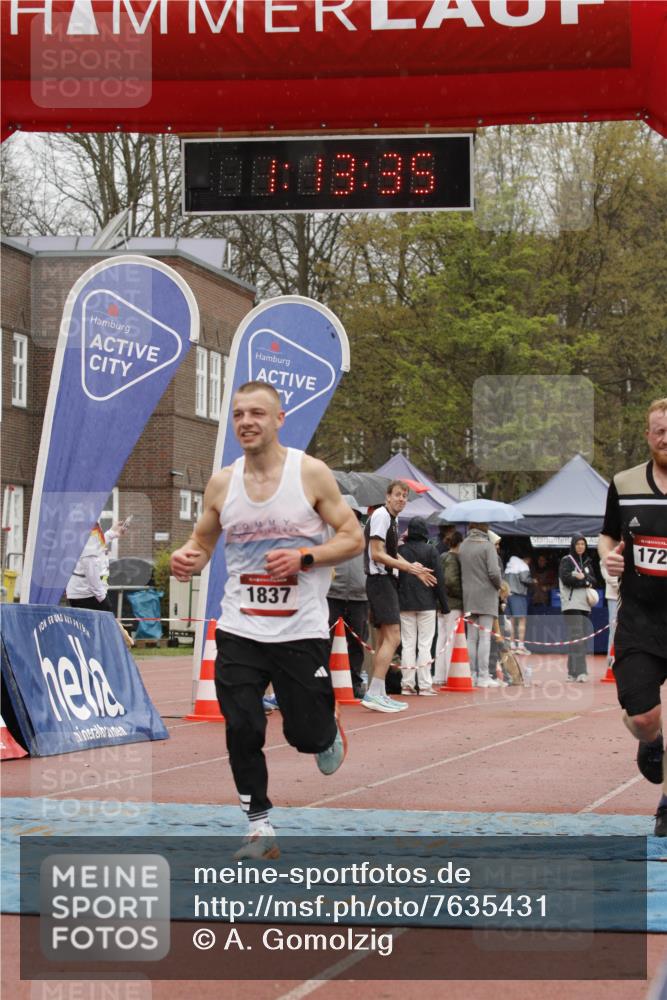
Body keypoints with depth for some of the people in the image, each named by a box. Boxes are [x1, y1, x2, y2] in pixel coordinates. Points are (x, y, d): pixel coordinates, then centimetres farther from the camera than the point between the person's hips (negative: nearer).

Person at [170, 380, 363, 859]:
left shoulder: (312, 473, -7)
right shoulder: (221, 483, 3)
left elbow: (353, 538, -4)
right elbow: (203, 541, 14)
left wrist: (304, 558, -20)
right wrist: (187, 558, -10)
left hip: (302, 629, -2)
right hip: (240, 630, 3)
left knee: (307, 735, 4)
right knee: (242, 731, -6)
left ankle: (329, 728, 41)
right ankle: (260, 828, 7)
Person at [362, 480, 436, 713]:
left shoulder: (392, 519, 18)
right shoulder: (381, 515, -12)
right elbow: (377, 554, -19)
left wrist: (416, 570, 24)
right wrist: (408, 567, -22)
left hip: (387, 581, 11)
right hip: (380, 580, -11)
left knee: (385, 640, 13)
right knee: (392, 638, -15)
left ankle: (378, 694, 17)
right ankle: (374, 694, -18)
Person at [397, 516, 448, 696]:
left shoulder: (400, 550, 3)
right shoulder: (430, 550, -5)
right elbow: (439, 579, -5)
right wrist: (444, 605, 1)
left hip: (405, 604, 3)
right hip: (426, 603, -3)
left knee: (407, 645, 6)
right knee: (425, 644, 1)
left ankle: (407, 684, 3)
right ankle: (424, 685, -2)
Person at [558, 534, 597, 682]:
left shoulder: (587, 562, 19)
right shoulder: (566, 561, 1)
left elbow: (594, 581, 11)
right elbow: (566, 579, -13)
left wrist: (582, 578, -9)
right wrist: (586, 581, -6)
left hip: (585, 605, 7)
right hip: (571, 605, -7)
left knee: (584, 637, 5)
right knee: (576, 637, -15)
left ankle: (572, 672, 10)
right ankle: (579, 672, -22)